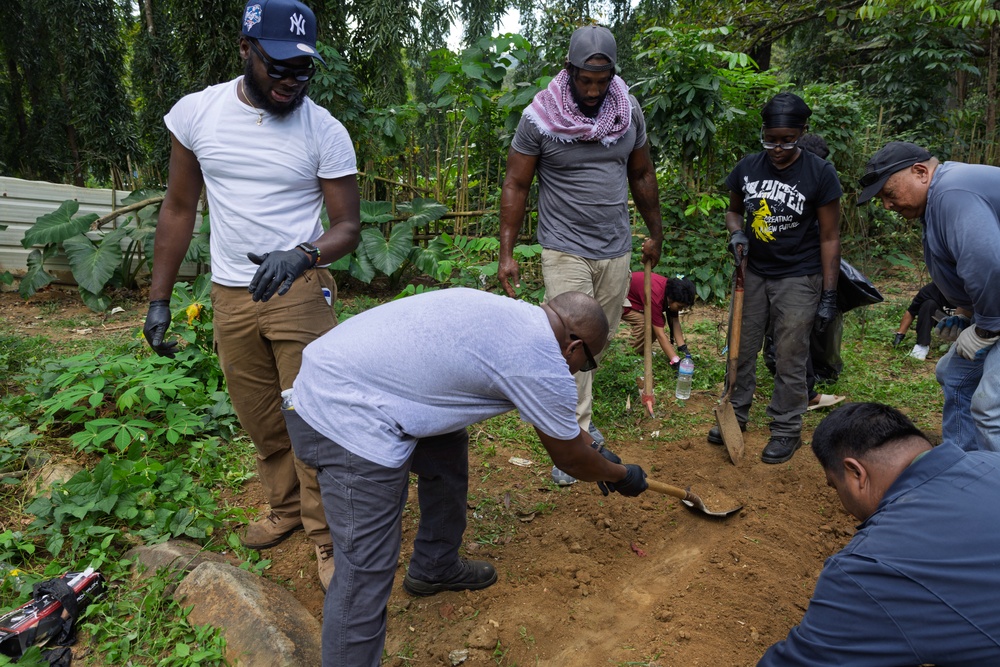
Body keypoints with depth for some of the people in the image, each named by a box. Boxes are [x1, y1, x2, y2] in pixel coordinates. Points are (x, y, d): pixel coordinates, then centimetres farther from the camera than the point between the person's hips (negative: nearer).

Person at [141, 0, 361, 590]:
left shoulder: (325, 131, -8)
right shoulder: (196, 112, 0)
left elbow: (349, 226, -5)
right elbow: (179, 208, 8)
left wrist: (303, 254, -27)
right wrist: (159, 298, 7)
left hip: (300, 292, -3)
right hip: (230, 296, 3)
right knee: (263, 425, 14)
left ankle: (329, 539, 13)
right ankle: (286, 508, 36)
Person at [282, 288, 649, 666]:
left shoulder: (512, 313, 16)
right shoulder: (545, 367, -10)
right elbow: (568, 458, 8)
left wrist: (596, 449, 41)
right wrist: (622, 475, 26)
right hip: (346, 420, -11)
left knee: (446, 447, 26)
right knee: (365, 573, -6)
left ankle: (435, 567, 43)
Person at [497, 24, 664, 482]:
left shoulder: (630, 111, 2)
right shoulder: (539, 117, -10)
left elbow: (642, 176, 14)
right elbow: (516, 186, -6)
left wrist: (655, 233, 19)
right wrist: (506, 252, -9)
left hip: (616, 250, 4)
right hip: (565, 250, -4)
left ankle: (574, 412, 31)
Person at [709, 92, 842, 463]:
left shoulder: (820, 174, -10)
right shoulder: (748, 168, 0)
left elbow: (829, 238, -7)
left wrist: (829, 296, -8)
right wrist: (736, 232, -7)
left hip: (798, 279, -4)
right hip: (752, 272, 4)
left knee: (789, 360, 1)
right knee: (741, 349, 9)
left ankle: (787, 431, 17)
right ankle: (736, 415, 26)